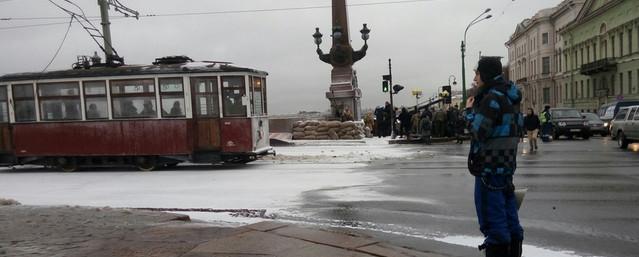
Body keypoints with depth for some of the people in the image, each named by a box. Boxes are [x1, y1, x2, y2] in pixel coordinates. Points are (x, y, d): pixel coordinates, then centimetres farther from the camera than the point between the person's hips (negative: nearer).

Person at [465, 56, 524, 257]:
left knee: (491, 214, -4)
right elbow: (519, 126, 22)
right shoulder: (509, 97, 14)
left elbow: (478, 132, -20)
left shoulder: (492, 98, -16)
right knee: (508, 211, 16)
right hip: (507, 163, 10)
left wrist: (469, 110, -5)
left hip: (490, 165, -10)